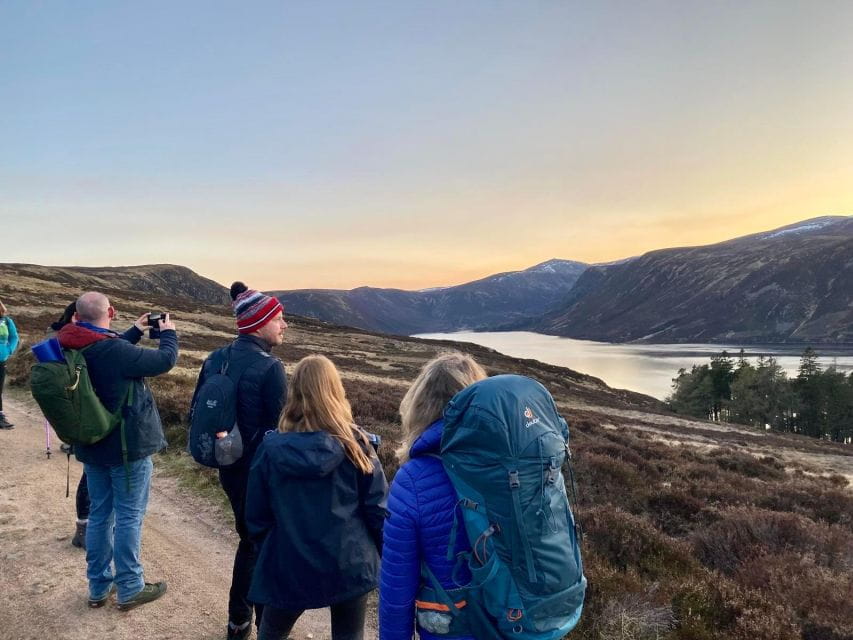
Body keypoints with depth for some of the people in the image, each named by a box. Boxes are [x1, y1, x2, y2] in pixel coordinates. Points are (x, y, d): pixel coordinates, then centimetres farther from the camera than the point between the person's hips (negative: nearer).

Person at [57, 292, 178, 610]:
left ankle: (98, 586, 28)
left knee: (100, 513, 17)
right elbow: (165, 360, -16)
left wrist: (136, 331, 19)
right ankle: (129, 589, 16)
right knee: (128, 516, 4)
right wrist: (168, 332, 2)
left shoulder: (71, 348, -2)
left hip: (91, 443, 8)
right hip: (127, 444, -7)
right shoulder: (115, 351, -26)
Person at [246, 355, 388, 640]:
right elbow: (378, 508, -7)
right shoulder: (354, 442, -10)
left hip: (289, 568, 1)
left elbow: (256, 515, 0)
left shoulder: (272, 447, -8)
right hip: (350, 564, 0)